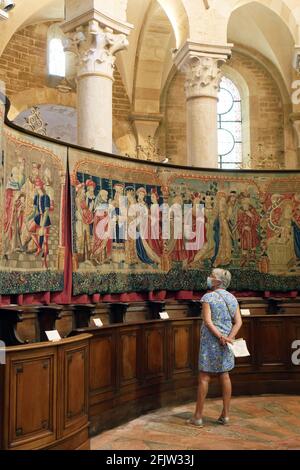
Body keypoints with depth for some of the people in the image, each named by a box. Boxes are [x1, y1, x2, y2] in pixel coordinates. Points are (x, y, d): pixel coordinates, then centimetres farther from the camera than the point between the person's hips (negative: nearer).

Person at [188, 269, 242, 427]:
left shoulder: (208, 297, -11)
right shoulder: (232, 298, 6)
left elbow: (207, 321, -20)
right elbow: (238, 321, -2)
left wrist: (220, 337, -19)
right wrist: (229, 338, -13)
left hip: (210, 340, -6)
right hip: (226, 340, 6)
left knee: (204, 377, 1)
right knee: (224, 375, 13)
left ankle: (198, 416, 7)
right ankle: (225, 415, 16)